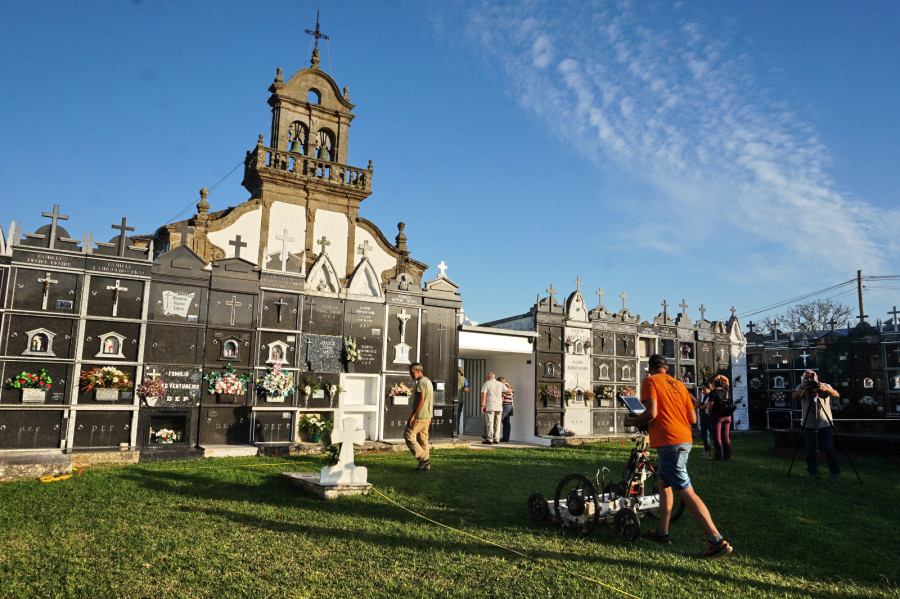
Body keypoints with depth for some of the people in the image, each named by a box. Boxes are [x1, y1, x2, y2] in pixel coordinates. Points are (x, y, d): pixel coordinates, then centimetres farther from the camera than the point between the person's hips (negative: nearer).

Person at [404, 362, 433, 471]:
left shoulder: (421, 382, -14)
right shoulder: (428, 381, 18)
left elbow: (421, 400, -22)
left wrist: (413, 415, -20)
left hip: (420, 416, -10)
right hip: (427, 416, 10)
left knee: (408, 435, -4)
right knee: (423, 439, 12)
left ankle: (424, 458, -8)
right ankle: (425, 465, 12)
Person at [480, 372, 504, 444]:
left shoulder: (486, 384, -2)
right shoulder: (500, 384, 10)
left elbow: (483, 395, -10)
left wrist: (482, 405, -6)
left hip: (490, 407, -4)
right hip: (499, 407, 4)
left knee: (489, 423, -3)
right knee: (497, 424, 8)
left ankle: (489, 439, -5)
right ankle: (496, 439, 9)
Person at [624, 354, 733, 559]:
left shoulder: (650, 381, -5)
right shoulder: (678, 384, 15)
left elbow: (651, 413, -18)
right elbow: (693, 418, 13)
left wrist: (632, 422, -1)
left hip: (669, 442, -8)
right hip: (684, 440, 8)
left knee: (686, 491, -8)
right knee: (663, 482, 21)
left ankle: (717, 541, -11)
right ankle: (662, 532, 29)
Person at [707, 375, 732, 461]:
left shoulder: (713, 392, -8)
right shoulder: (726, 390, 5)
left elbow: (710, 405, -10)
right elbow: (726, 383, 28)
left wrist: (709, 413, 2)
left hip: (716, 416, -5)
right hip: (727, 416, 5)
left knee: (717, 436, -1)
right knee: (726, 436, 10)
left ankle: (719, 455, -4)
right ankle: (727, 455, 10)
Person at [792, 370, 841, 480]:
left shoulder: (825, 386, 1)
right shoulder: (801, 387, 1)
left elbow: (837, 395, -15)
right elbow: (796, 396, -18)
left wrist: (826, 389, -35)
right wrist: (802, 387, -38)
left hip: (825, 425, -1)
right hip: (808, 425, 1)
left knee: (829, 449, -4)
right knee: (811, 449, 1)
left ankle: (835, 473, 10)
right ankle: (813, 472, 16)